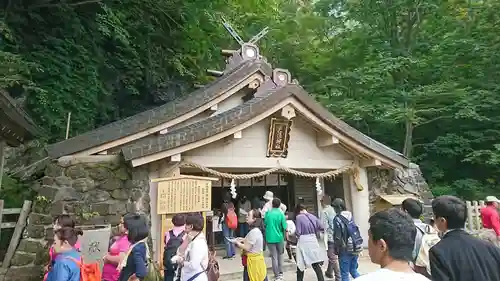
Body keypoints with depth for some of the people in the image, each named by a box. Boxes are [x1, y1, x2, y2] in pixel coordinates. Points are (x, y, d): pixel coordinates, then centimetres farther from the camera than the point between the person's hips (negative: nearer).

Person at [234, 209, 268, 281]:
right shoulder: (256, 230, 8)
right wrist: (243, 240, 8)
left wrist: (237, 243, -8)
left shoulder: (254, 231, -24)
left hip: (253, 261, -10)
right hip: (255, 259, 10)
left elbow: (247, 248, -22)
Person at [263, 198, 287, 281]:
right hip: (279, 237, 0)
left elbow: (265, 224, 5)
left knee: (274, 257, 7)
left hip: (270, 238, 0)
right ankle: (280, 273, 23)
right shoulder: (281, 214, -9)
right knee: (280, 255, 19)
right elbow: (284, 227, -9)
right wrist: (284, 237, 6)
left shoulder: (267, 213, -4)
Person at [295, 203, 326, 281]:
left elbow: (297, 233, -14)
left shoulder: (298, 217, -10)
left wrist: (293, 234, 7)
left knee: (301, 265, 12)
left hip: (303, 243, -4)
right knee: (316, 264, 12)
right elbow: (322, 228, 2)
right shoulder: (313, 216, 2)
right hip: (313, 241, 4)